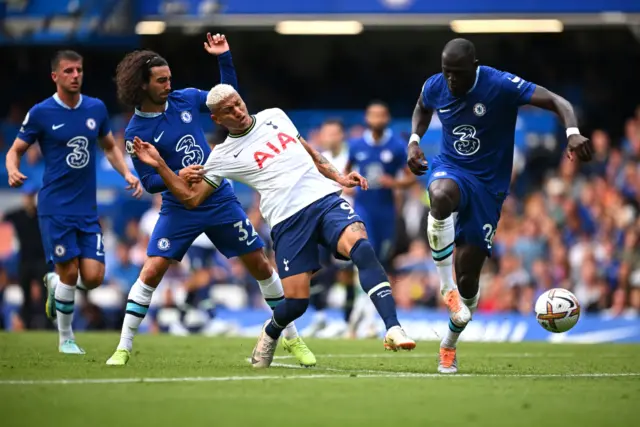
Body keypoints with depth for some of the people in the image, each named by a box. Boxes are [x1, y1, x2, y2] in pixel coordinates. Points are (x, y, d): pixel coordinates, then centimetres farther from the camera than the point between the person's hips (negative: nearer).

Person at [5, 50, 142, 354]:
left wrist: (127, 174, 2)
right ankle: (66, 339, 13)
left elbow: (110, 147, 19)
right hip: (55, 208, -4)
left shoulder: (96, 108, 6)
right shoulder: (40, 113, -6)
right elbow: (15, 150, 2)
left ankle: (54, 284, 29)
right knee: (69, 273, -7)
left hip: (87, 209, 4)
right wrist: (12, 171, -20)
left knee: (93, 277, -5)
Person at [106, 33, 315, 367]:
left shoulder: (186, 99, -1)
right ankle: (123, 348, -3)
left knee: (260, 265, 5)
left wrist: (224, 57, 3)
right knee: (152, 271, -15)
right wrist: (177, 176, -29)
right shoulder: (136, 132, -11)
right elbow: (149, 182, -10)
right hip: (179, 209, -3)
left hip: (220, 200, 3)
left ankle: (292, 338, 19)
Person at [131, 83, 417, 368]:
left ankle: (393, 329, -32)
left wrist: (338, 177, 19)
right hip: (288, 221, -2)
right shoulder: (223, 156, 8)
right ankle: (270, 333, 28)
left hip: (326, 198, 2)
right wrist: (159, 165, 1)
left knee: (361, 246, -28)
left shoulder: (275, 116, 17)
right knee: (296, 300, -10)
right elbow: (191, 198, 10)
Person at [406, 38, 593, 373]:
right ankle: (446, 285, -26)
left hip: (488, 185, -1)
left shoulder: (501, 85, -19)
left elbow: (556, 101, -22)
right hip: (450, 169, 1)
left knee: (468, 276, -1)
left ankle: (449, 344, 25)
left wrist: (573, 131, -42)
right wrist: (414, 140, 1)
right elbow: (423, 108, 20)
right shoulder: (435, 86, -6)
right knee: (441, 195, -40)